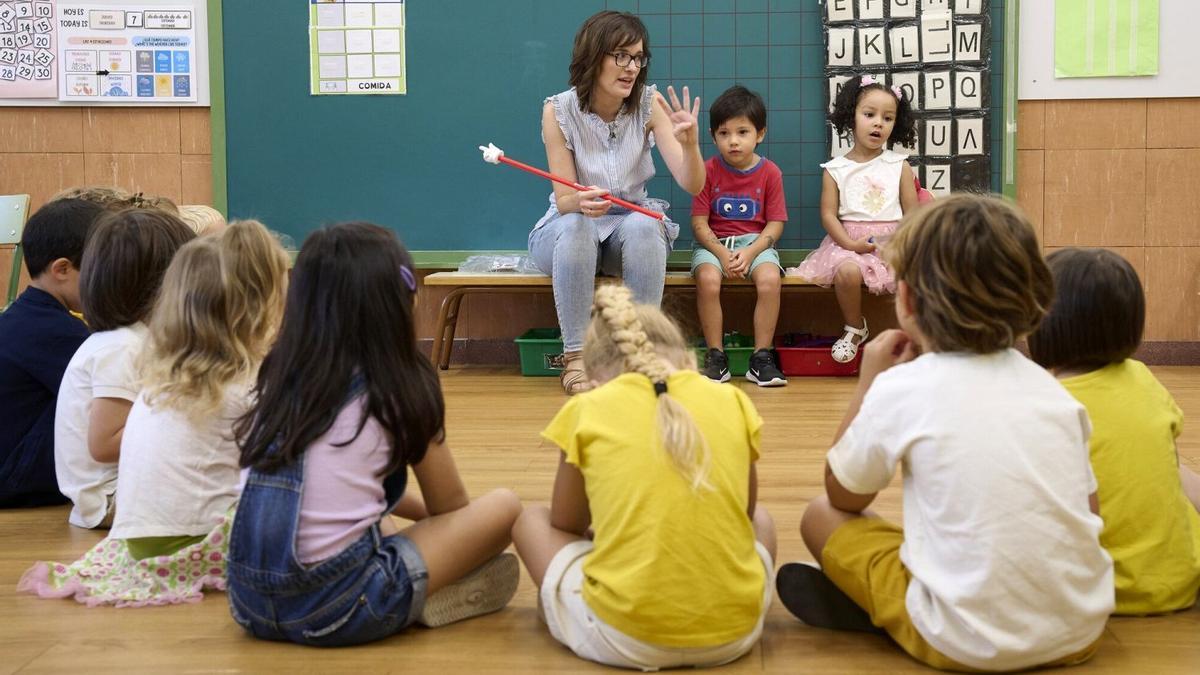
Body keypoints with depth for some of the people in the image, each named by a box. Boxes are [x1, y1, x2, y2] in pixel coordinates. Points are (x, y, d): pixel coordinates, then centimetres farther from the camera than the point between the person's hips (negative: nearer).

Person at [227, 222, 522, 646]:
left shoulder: (279, 380, 11)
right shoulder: (397, 388, -3)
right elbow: (450, 507, 13)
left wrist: (415, 513, 37)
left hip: (253, 603, 6)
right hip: (341, 610, -6)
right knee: (504, 506, 8)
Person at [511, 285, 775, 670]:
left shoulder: (587, 409, 2)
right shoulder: (732, 400, 7)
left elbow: (565, 524, 16)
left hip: (623, 636, -2)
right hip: (734, 631, 3)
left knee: (532, 522, 24)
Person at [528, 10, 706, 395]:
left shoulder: (649, 104, -9)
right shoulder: (559, 111, -13)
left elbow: (692, 185, -16)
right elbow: (564, 199, -16)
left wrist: (690, 143, -38)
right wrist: (582, 202, -41)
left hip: (632, 223, 1)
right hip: (567, 231, -1)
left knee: (643, 225, -34)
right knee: (574, 226, -36)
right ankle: (576, 357, -29)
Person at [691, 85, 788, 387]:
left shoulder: (769, 172, 0)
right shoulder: (708, 171, -1)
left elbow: (775, 224, -2)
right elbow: (699, 223, -4)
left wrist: (750, 252, -17)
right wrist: (722, 253, -18)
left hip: (756, 241, 0)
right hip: (713, 243, 0)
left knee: (770, 279, -30)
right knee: (708, 279, -32)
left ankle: (761, 358, -19)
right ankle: (715, 357, -19)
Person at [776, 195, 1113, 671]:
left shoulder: (902, 388, -7)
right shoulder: (1048, 386, 6)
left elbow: (843, 497, 9)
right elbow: (1086, 510, 15)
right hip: (1082, 630, 5)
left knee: (821, 517, 13)